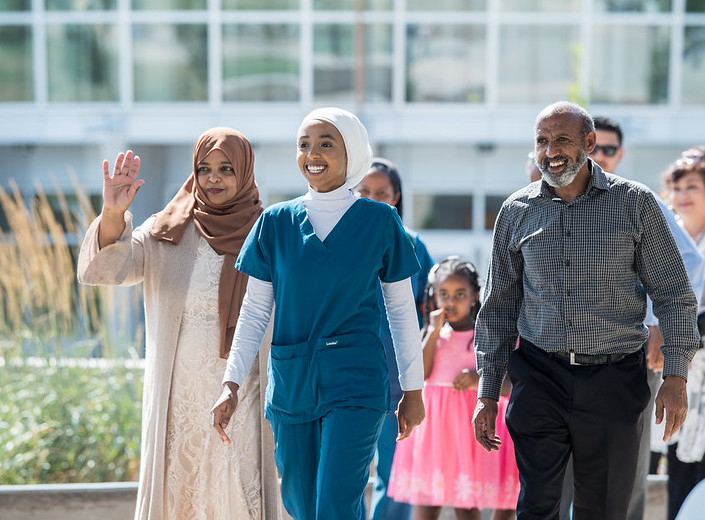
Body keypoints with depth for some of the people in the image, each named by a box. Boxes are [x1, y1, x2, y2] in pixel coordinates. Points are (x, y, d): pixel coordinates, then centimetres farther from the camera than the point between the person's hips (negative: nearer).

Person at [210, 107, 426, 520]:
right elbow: (255, 311, 8)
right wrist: (231, 385, 2)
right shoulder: (277, 222, 5)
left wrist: (413, 389, 7)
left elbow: (402, 309, 7)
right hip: (290, 384, 3)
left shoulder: (379, 221, 1)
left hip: (355, 383, -3)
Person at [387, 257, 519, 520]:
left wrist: (481, 377, -19)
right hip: (433, 420, 1)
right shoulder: (431, 334, 6)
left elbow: (507, 387, -1)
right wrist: (434, 332, -9)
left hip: (471, 420, -1)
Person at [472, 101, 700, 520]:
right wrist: (488, 394, 10)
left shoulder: (635, 203, 1)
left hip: (613, 381, -1)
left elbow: (674, 296, 3)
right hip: (540, 377, 1)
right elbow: (499, 307, 14)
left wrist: (676, 377, -7)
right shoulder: (517, 211, 7)